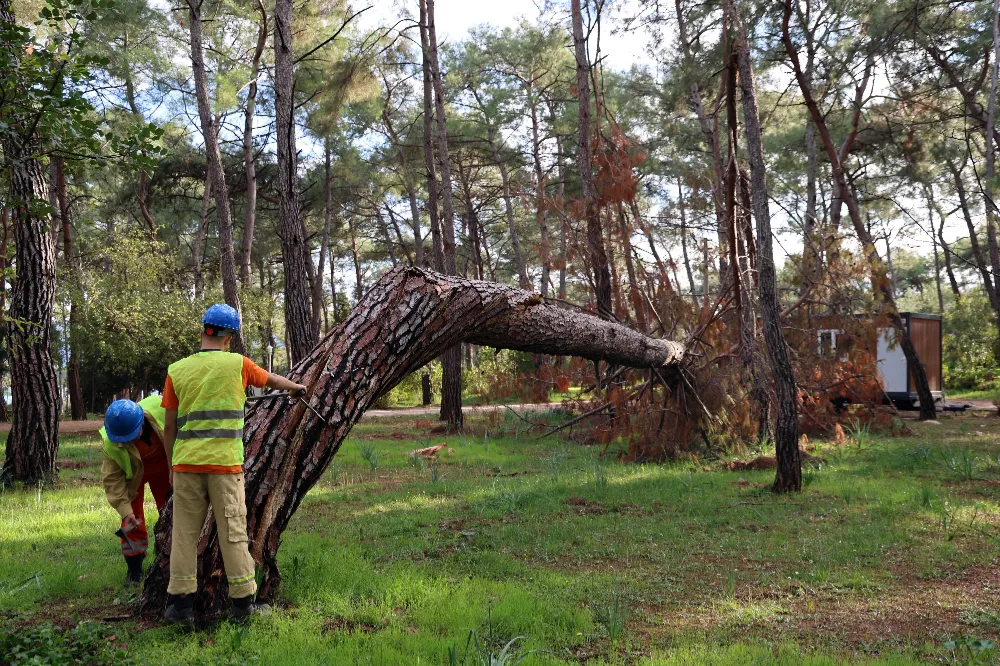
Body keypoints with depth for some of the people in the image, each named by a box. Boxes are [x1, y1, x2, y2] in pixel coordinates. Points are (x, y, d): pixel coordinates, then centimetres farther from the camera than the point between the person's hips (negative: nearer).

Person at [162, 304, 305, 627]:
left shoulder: (177, 370, 5)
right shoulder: (237, 364, 0)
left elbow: (169, 426, 8)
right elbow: (272, 380, 20)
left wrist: (171, 466, 19)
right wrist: (295, 386, 41)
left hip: (186, 465, 2)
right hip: (225, 465, -2)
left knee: (184, 533, 8)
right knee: (233, 533, 4)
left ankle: (180, 604, 11)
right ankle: (243, 603, 10)